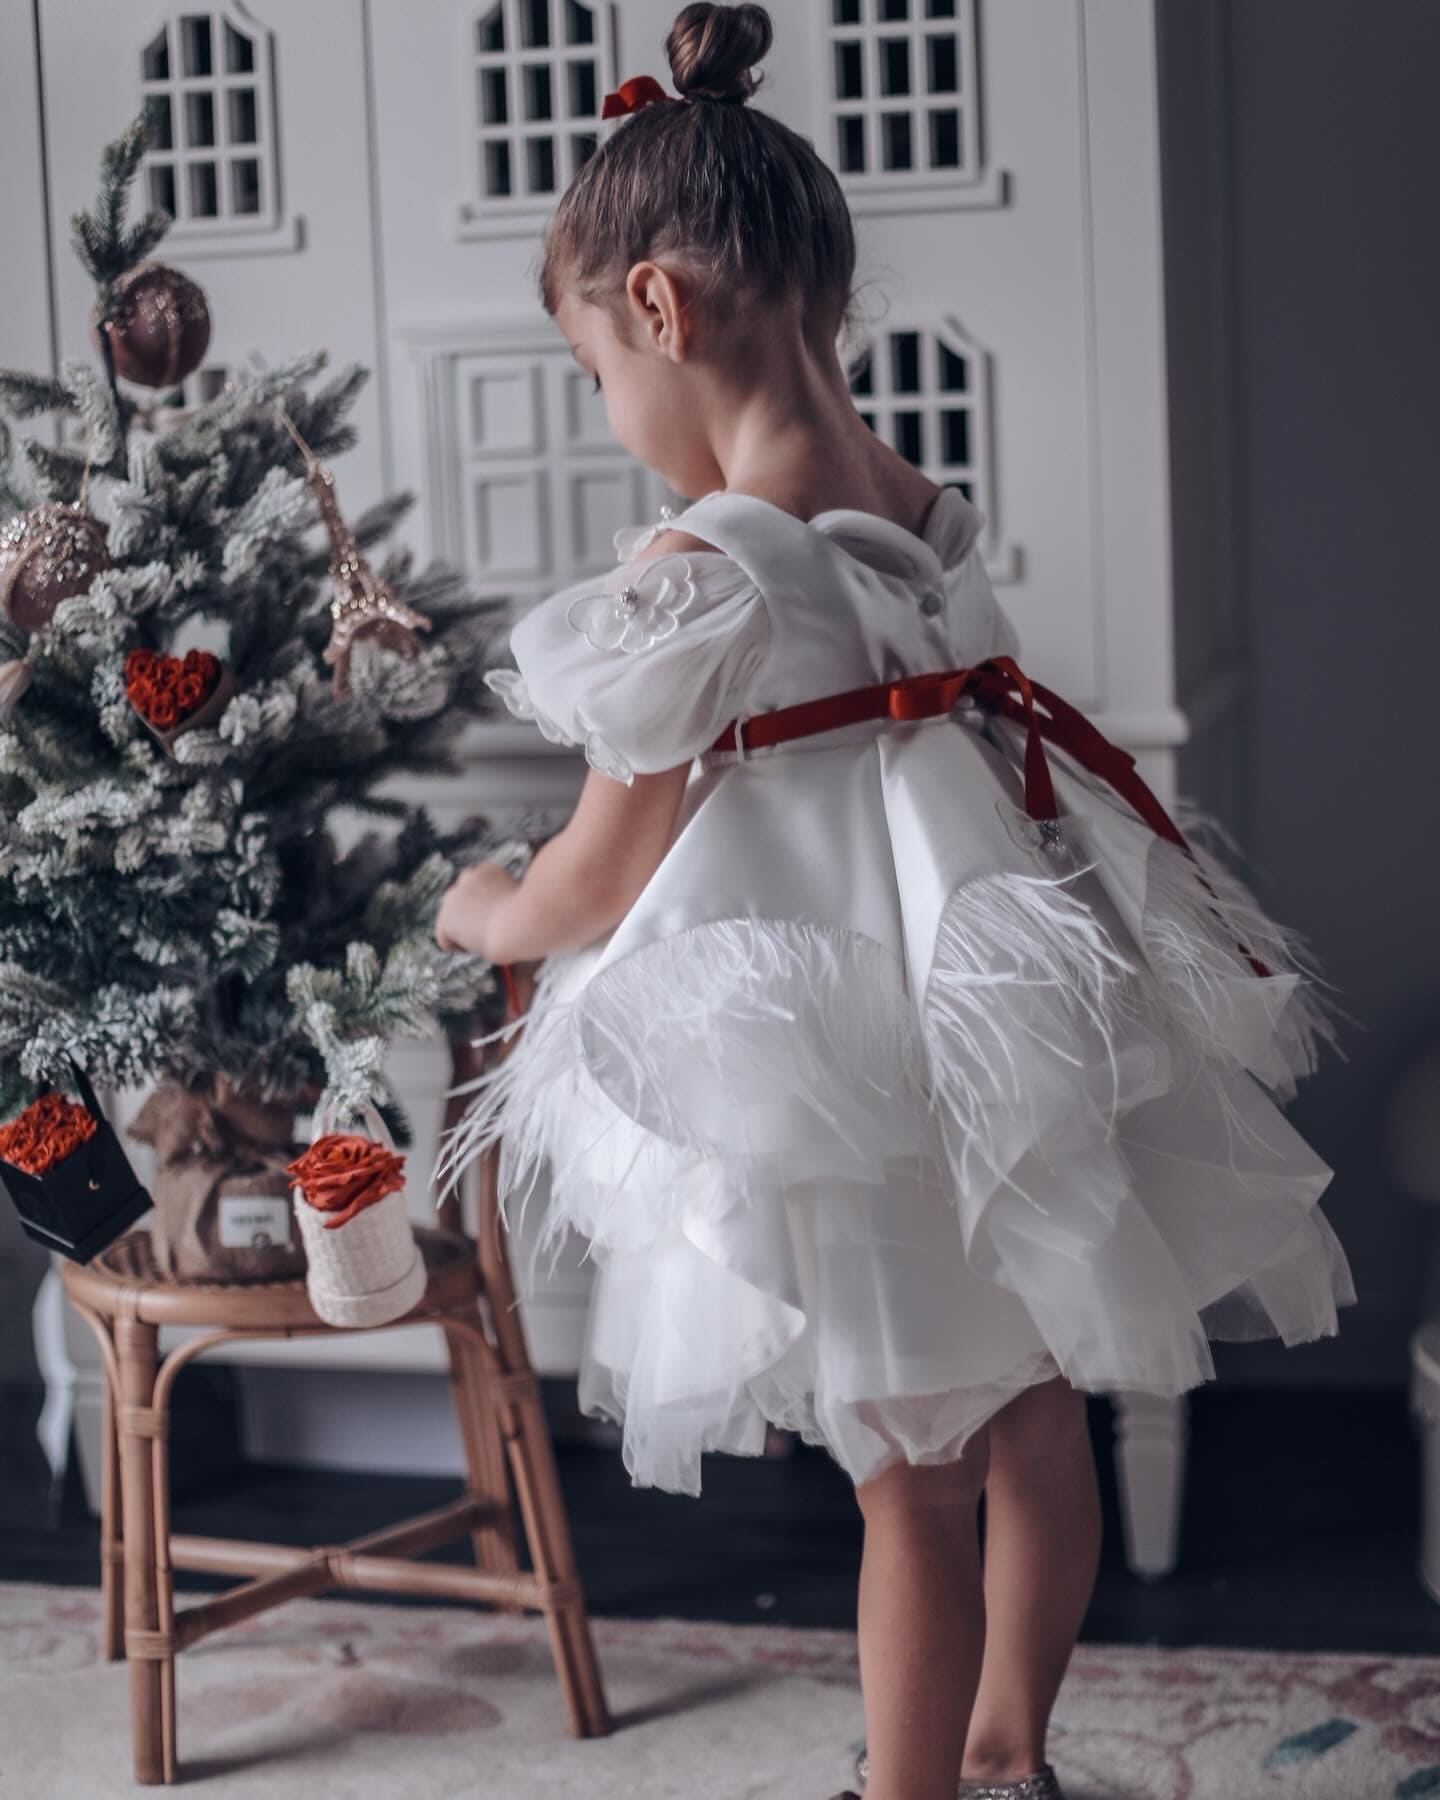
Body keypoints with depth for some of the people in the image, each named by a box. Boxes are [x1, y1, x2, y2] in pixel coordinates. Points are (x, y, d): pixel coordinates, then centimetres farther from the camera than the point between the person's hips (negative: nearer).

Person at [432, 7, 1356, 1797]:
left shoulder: (694, 570, -20)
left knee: (912, 1479, 6)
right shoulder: (925, 513, 3)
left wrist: (481, 912, 13)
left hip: (850, 1045, -8)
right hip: (998, 996, 8)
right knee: (1035, 1421, 20)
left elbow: (601, 886, -11)